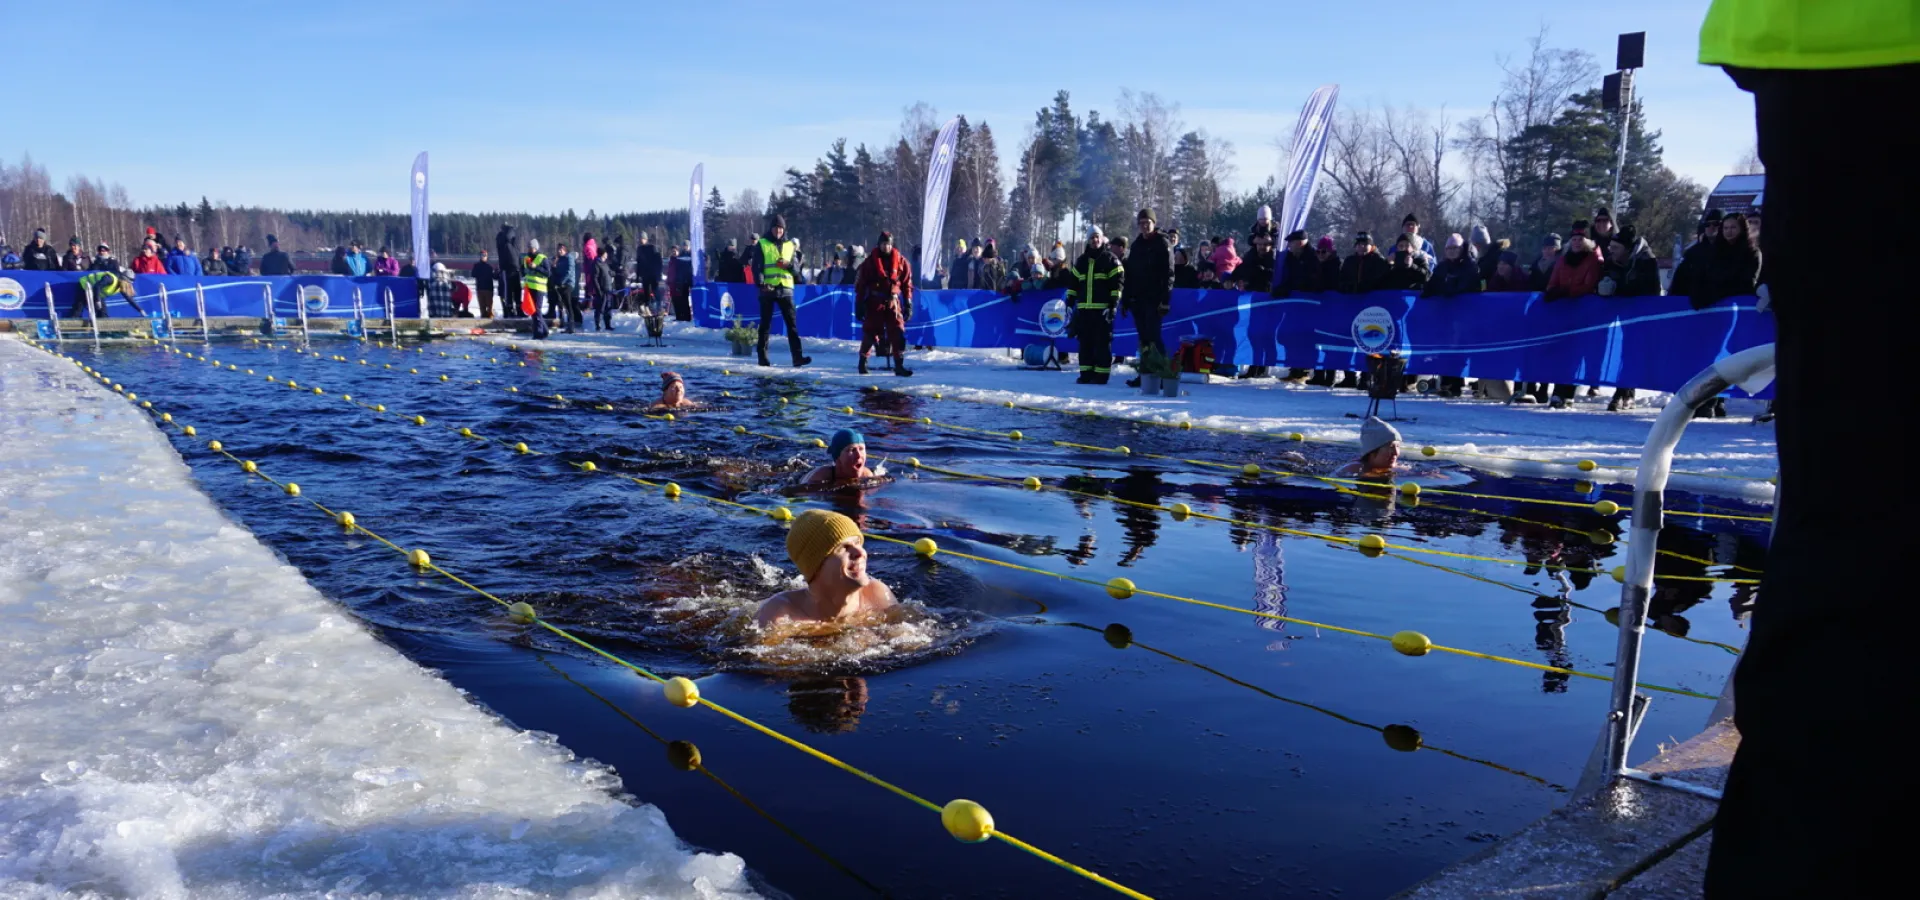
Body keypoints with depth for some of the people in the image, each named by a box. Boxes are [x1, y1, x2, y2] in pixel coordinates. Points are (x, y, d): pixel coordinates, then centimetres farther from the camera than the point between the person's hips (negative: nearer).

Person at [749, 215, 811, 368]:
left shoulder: (790, 245, 14)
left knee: (792, 323, -5)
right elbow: (756, 267, -2)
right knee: (766, 324, 4)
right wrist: (762, 284, -16)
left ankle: (797, 357, -8)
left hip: (786, 289, 2)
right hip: (768, 289, -2)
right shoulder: (762, 245, 4)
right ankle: (762, 357, 11)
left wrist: (788, 264, -9)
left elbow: (797, 266, 13)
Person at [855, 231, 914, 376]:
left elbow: (907, 284, 7)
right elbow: (860, 285, 2)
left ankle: (899, 365, -5)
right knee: (869, 333, 5)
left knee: (898, 333, -8)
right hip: (874, 302, -1)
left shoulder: (901, 262, 3)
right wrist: (859, 305, -1)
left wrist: (908, 305, 3)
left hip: (892, 302, 1)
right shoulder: (869, 262, 0)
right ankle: (862, 362, 23)